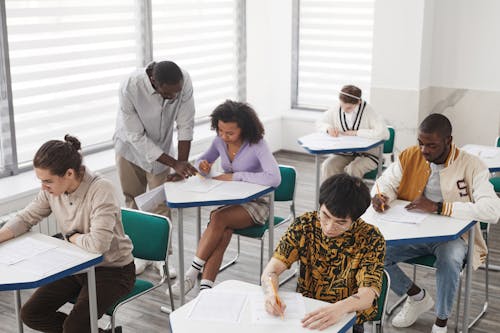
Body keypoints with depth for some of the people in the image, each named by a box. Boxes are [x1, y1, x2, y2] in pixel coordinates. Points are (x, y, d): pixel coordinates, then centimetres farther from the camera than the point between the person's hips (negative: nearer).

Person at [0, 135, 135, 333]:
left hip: (113, 270, -7)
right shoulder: (52, 189, -7)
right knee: (30, 315, -1)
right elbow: (26, 218, 7)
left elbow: (98, 244, -37)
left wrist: (72, 236, -17)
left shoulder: (101, 190, -28)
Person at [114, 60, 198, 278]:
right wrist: (174, 163, -33)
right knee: (133, 202, 8)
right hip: (131, 146, -1)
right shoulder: (130, 87, -36)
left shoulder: (184, 82, -29)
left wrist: (181, 167, -21)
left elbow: (185, 126, -20)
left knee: (161, 203, -1)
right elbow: (137, 137, -30)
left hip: (160, 148, 1)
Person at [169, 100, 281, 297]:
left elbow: (274, 178, -32)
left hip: (255, 203, -4)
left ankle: (192, 273, -23)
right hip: (228, 199, 5)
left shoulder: (257, 145, -19)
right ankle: (205, 286, -34)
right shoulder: (220, 141, -1)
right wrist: (202, 166, -13)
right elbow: (201, 162, 14)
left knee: (218, 219, -32)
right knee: (223, 232, -28)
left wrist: (236, 176, -28)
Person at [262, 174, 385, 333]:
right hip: (304, 313, 1)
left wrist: (339, 309, -43)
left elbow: (368, 294, -21)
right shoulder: (304, 225, -5)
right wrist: (270, 293, -33)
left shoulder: (370, 239, -12)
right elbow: (272, 269, -10)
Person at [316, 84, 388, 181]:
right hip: (343, 154, 4)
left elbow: (384, 133, -28)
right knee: (327, 166, -24)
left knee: (352, 169, -34)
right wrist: (328, 128, -12)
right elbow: (319, 123, 14)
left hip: (367, 154, -4)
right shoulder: (336, 110, -2)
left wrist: (356, 132, -23)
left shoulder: (368, 111, -16)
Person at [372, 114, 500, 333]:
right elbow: (386, 182, 8)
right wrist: (381, 196, -20)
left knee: (449, 259, -37)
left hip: (451, 236, -4)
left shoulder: (471, 166, -14)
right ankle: (418, 297, 10)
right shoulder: (410, 156, -1)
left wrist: (437, 207, -32)